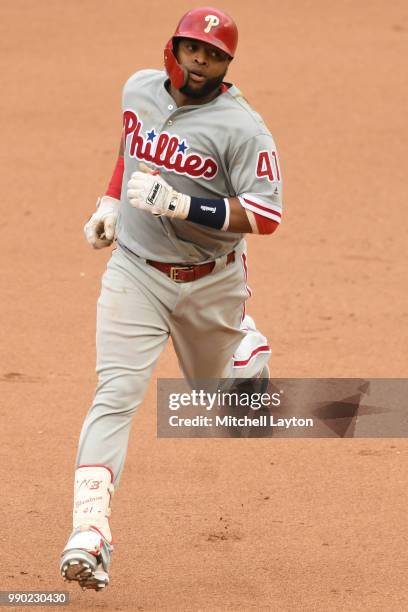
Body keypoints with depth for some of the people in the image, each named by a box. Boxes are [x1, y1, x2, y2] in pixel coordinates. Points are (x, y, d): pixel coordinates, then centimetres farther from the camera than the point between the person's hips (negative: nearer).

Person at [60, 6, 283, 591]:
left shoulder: (241, 126, -17)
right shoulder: (139, 88, -1)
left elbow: (266, 214, -23)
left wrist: (183, 205, -32)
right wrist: (111, 203, 12)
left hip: (211, 281, -2)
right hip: (135, 272, 2)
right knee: (115, 395, -14)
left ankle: (249, 346, 56)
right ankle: (89, 533, -22)